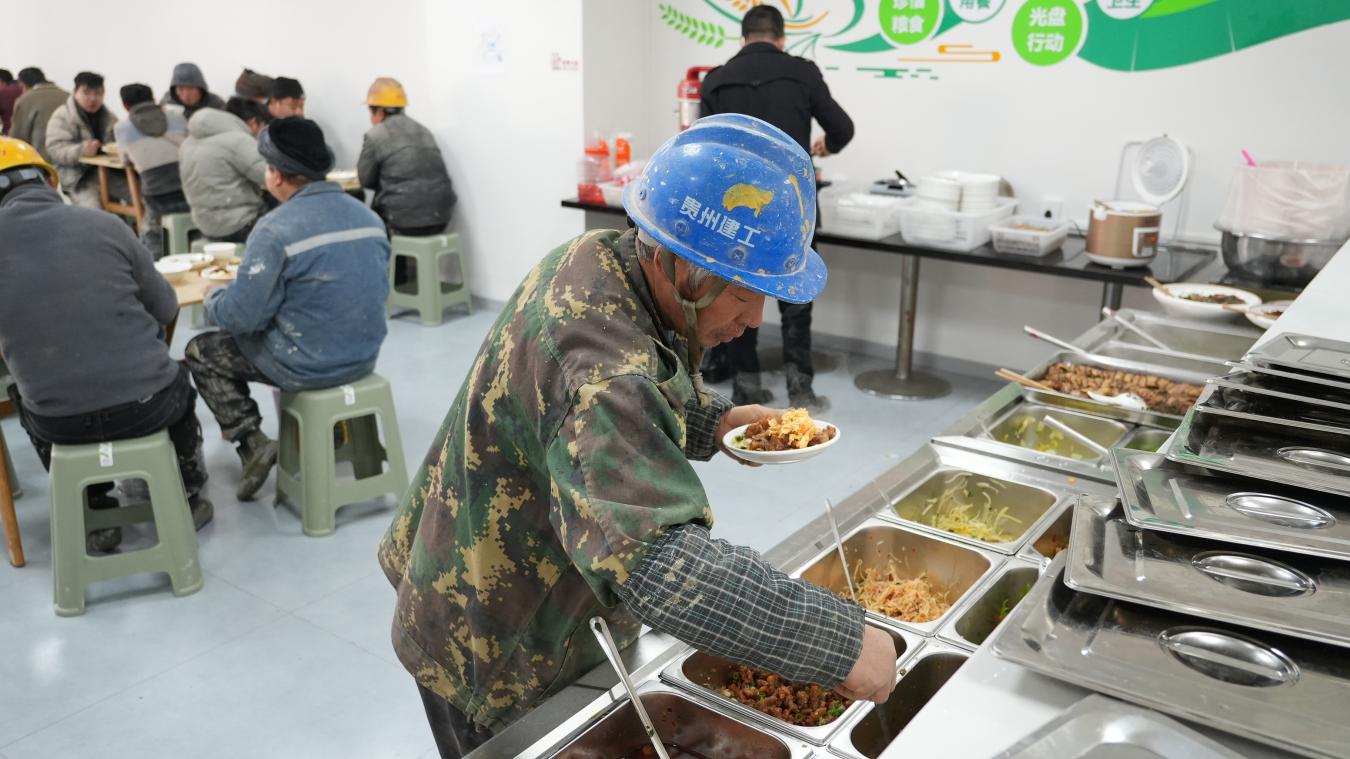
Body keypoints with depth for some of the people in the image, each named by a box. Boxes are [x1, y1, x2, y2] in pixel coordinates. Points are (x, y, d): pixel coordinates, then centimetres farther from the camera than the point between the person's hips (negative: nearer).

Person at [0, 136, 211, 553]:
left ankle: (95, 514, 37)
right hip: (149, 404, 0)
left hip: (60, 424, 0)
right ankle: (188, 497, 44)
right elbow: (166, 307, 5)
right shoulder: (104, 223, -4)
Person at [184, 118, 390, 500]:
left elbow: (241, 314, -18)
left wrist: (211, 298, 6)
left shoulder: (276, 229, -20)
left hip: (307, 366, -7)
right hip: (365, 356, 7)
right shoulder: (369, 217, 0)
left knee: (201, 351, 16)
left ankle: (253, 442, 6)